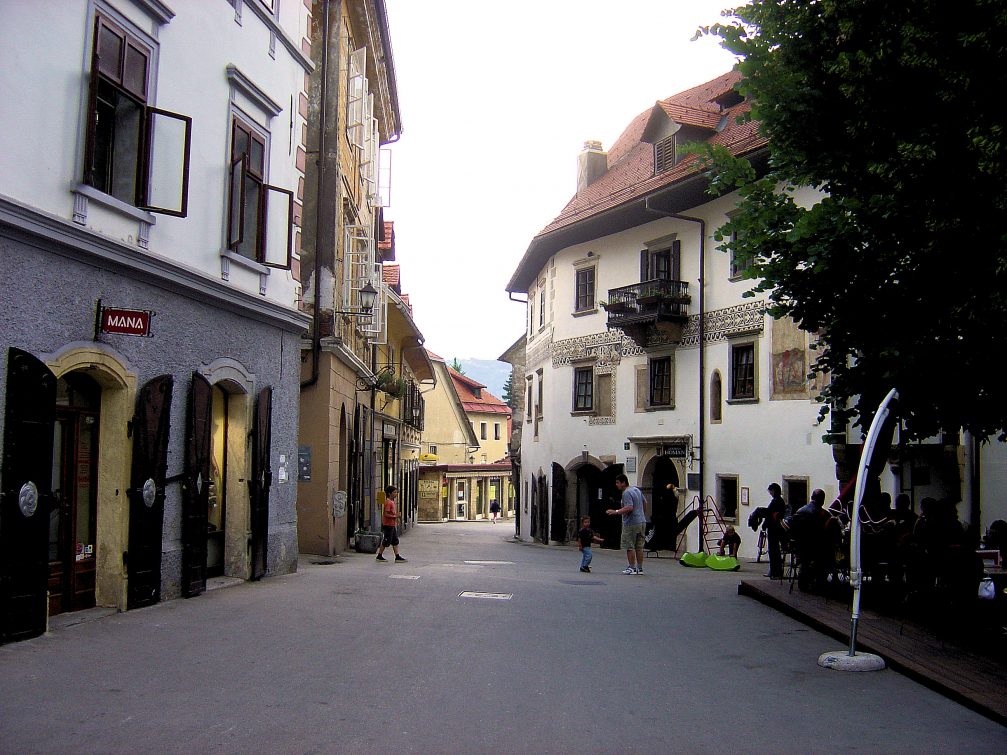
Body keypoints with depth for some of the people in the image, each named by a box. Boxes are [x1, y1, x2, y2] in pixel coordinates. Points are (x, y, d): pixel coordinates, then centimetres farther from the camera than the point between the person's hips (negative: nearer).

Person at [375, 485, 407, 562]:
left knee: (395, 541, 8)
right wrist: (395, 516, -18)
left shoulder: (392, 502, 13)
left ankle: (397, 557, 9)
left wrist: (396, 517, 9)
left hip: (392, 525, 10)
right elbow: (386, 514, -22)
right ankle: (379, 556, 9)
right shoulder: (388, 502, -17)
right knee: (386, 541, -2)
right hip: (388, 525, -10)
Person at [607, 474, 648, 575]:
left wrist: (615, 512, -25)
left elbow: (629, 508, -27)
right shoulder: (637, 489, 13)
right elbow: (644, 502, 24)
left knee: (630, 547, -1)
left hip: (631, 524, -9)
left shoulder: (626, 493, -16)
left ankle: (632, 568, 0)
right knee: (639, 547, 11)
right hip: (642, 522, 9)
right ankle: (640, 568, 13)